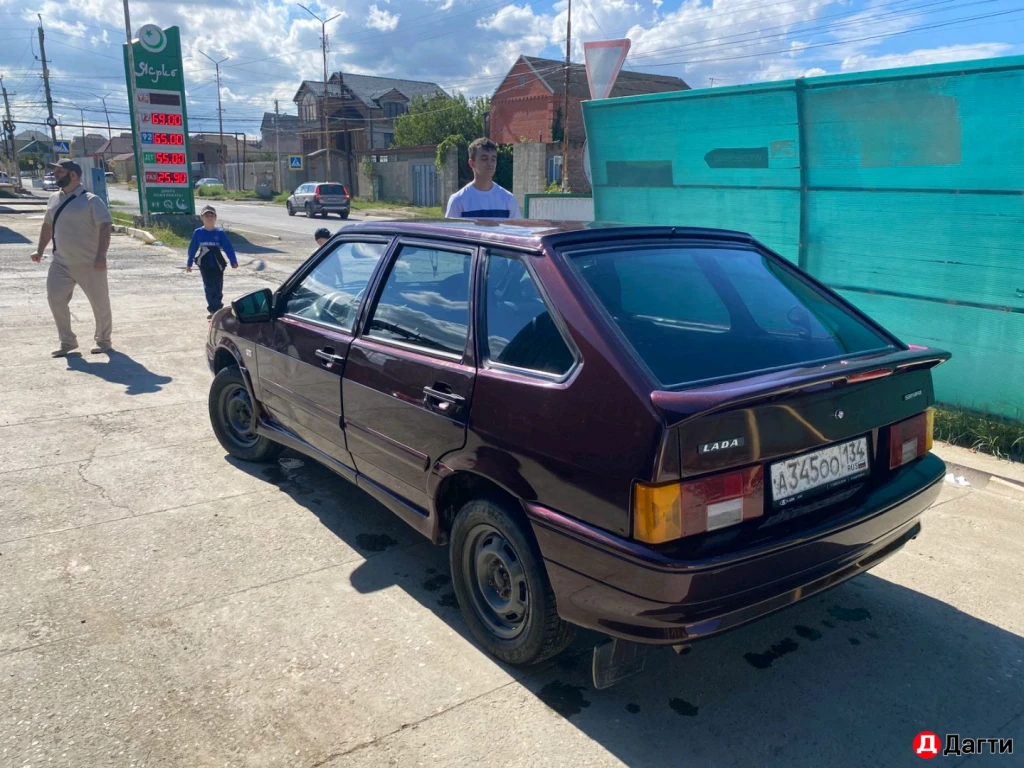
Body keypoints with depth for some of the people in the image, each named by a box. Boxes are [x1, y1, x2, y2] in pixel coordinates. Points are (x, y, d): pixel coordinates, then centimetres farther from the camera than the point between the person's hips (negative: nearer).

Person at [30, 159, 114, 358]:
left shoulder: (91, 200, -11)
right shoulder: (54, 199, 10)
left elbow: (105, 227, -17)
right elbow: (48, 225, 22)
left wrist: (101, 256, -26)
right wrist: (40, 250, 20)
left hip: (89, 264, -6)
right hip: (61, 263, 6)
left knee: (100, 303, 3)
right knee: (55, 300, 1)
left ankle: (103, 341, 20)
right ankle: (67, 341, 14)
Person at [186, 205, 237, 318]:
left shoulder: (220, 233, -4)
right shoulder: (198, 233, 0)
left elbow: (228, 247, -4)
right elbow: (192, 248, 7)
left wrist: (233, 261, -11)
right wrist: (189, 264, 11)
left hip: (218, 264, 0)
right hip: (205, 265, 0)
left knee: (218, 287, 6)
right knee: (209, 287, 0)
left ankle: (217, 309, 17)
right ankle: (214, 310, 4)